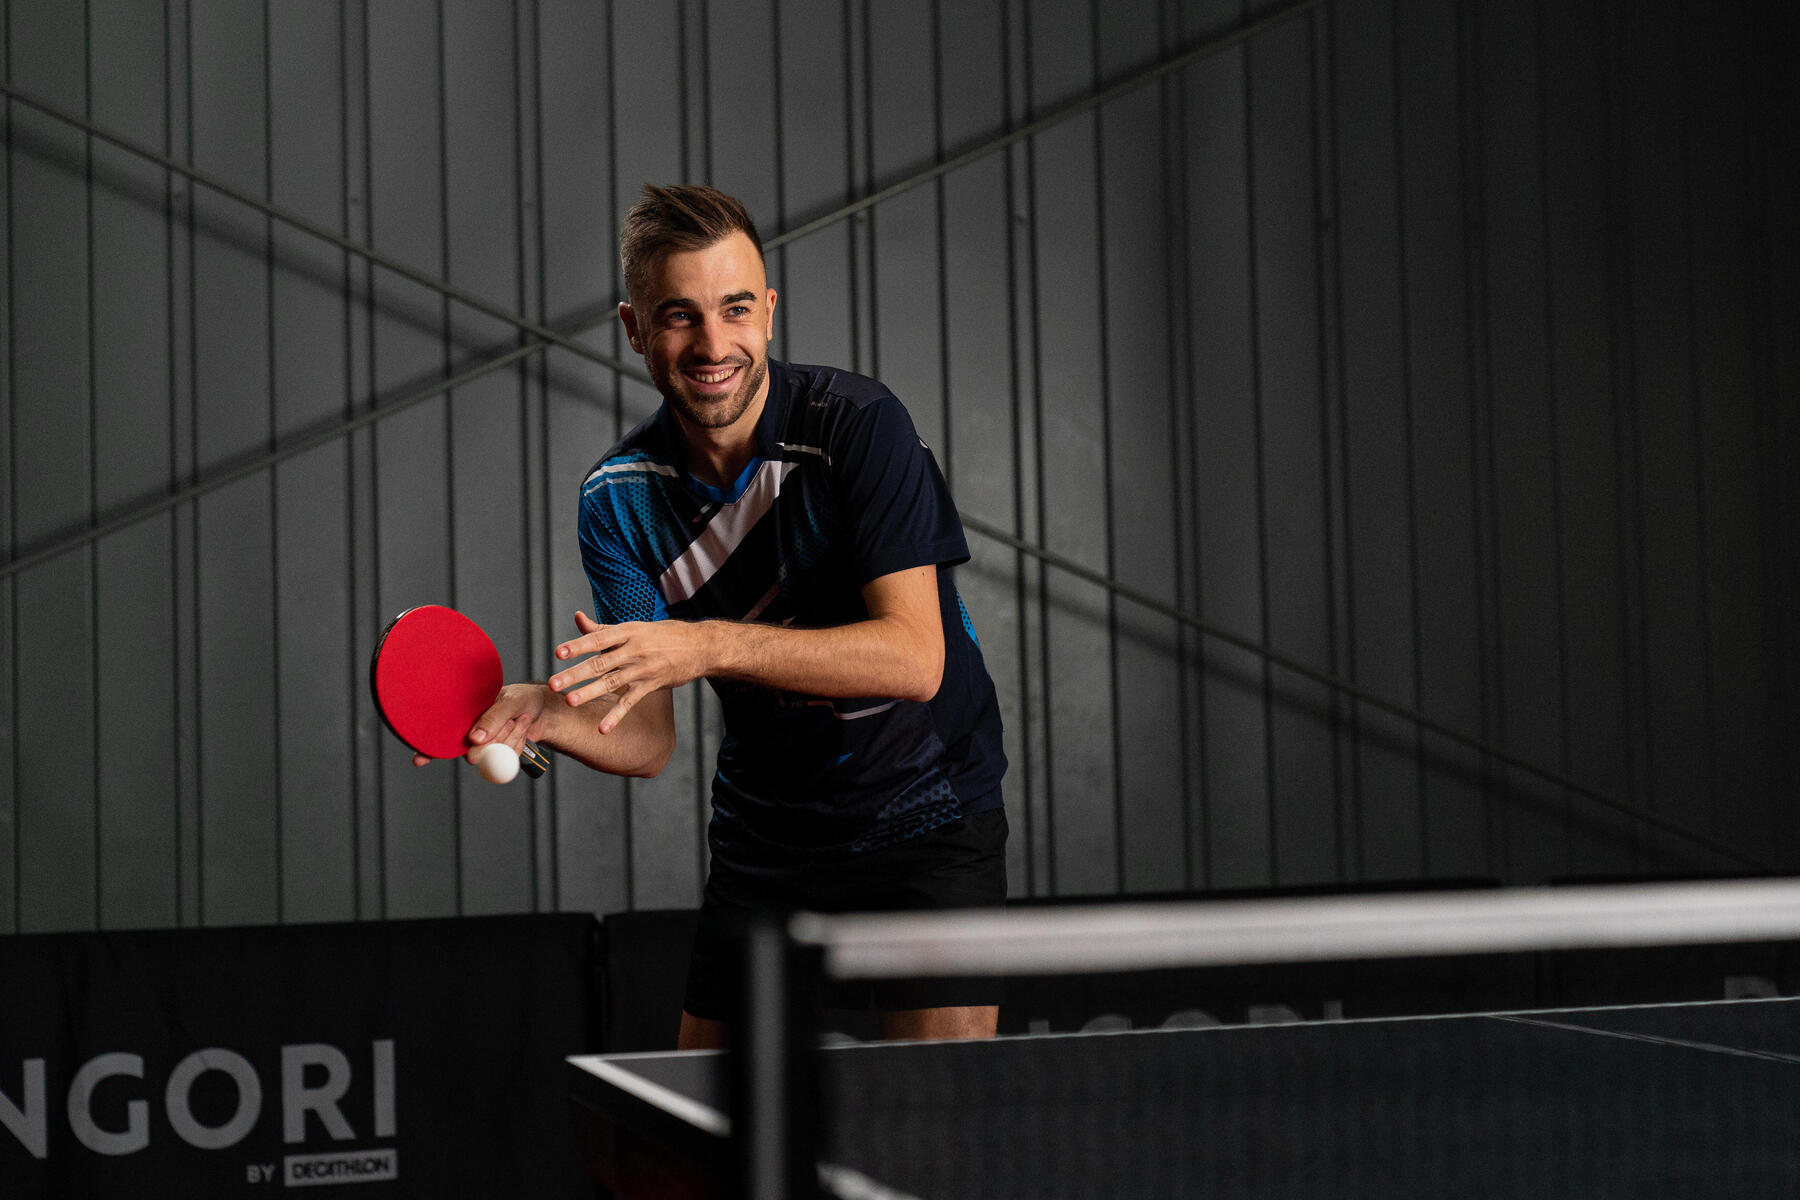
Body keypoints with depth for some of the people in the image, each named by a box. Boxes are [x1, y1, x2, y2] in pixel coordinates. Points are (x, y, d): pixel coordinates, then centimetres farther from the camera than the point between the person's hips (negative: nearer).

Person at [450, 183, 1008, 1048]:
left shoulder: (857, 424, -18)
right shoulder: (618, 499, -7)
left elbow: (914, 657, -27)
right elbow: (647, 739, -10)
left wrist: (712, 645, -37)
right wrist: (545, 713, -32)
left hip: (923, 815, -4)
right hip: (761, 836, 4)